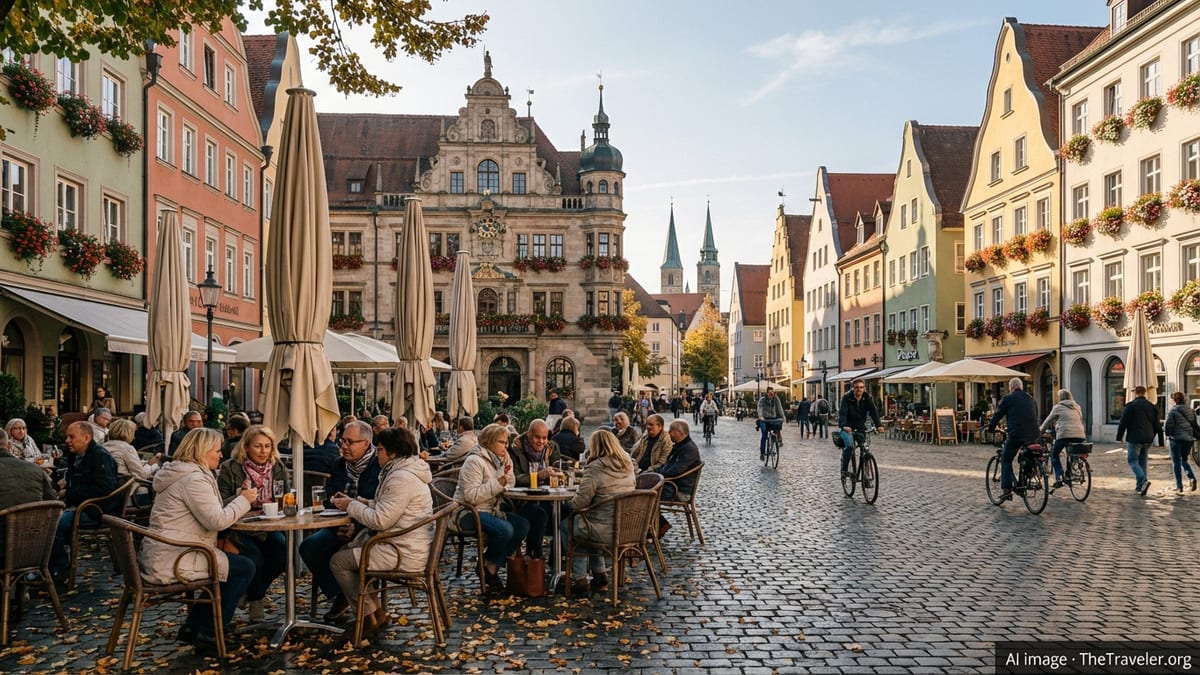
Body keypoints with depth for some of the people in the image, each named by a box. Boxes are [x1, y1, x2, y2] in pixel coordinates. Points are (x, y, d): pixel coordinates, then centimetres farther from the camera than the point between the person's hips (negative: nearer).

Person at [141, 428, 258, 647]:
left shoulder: (181, 472, 17)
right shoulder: (193, 478, -18)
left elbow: (210, 512, 20)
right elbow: (216, 520, -22)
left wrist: (237, 500, 7)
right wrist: (243, 500, -9)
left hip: (160, 555, 11)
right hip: (171, 560, -11)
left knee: (231, 560, 22)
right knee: (244, 568, -7)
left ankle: (193, 627, 20)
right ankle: (207, 632, 3)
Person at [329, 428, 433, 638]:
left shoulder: (402, 479, -21)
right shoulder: (399, 472, 14)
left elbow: (381, 520, -23)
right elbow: (384, 508, 16)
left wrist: (351, 506, -9)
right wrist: (358, 502, 4)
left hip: (405, 554, -11)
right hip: (401, 544, 11)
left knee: (338, 562, -4)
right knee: (346, 550, 18)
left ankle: (373, 616, 8)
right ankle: (376, 611, 18)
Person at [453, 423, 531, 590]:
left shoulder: (498, 459, 12)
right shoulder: (475, 461, -16)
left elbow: (509, 485, 11)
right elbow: (471, 496, -26)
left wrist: (507, 466, -6)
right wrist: (497, 483, -25)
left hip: (491, 511, 9)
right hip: (469, 512, -9)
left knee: (523, 525, -11)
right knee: (505, 529, -31)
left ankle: (492, 565, 0)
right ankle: (489, 566, -1)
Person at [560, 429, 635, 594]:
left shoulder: (595, 468, -18)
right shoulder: (628, 466, 4)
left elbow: (579, 502, -18)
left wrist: (568, 503, 6)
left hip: (605, 531, -7)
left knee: (565, 524, 19)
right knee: (591, 521, 33)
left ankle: (580, 579, 19)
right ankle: (600, 574, 30)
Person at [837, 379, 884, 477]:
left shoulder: (867, 398, -4)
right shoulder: (847, 397, -14)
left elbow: (873, 411, -15)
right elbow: (843, 412, -26)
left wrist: (879, 425, -32)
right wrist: (844, 425, -44)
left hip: (861, 427, 4)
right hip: (848, 427, -4)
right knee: (849, 446, -24)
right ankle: (844, 469, -11)